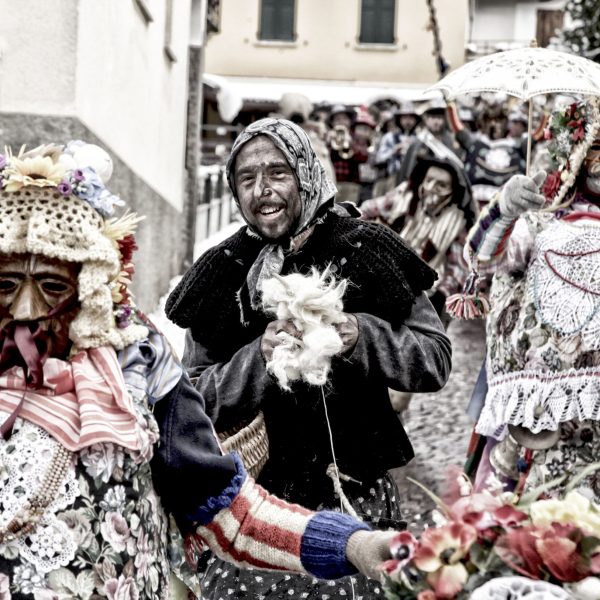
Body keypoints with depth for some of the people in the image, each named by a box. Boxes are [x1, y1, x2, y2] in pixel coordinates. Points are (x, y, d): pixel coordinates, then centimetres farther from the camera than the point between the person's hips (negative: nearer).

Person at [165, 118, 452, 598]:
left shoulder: (365, 252, -2)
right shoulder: (225, 273, 3)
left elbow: (436, 361, -1)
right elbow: (196, 398, 2)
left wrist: (363, 336, -18)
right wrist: (258, 357, -15)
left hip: (354, 499, -1)